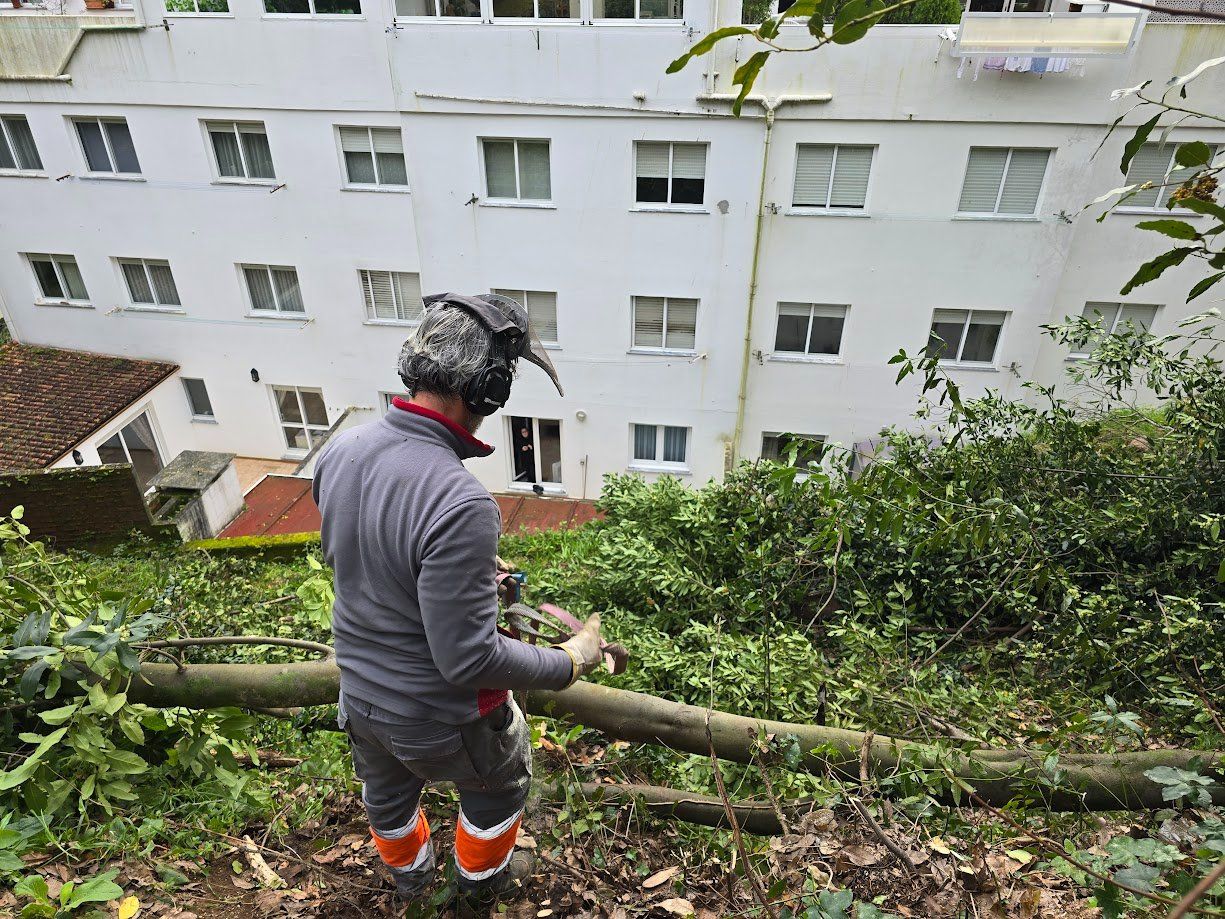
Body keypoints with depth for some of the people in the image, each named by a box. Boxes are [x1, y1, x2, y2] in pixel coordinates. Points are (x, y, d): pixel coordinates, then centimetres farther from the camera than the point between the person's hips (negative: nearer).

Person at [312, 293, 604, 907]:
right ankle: (481, 878, 56)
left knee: (386, 794, 36)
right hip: (441, 719, -6)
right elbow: (470, 659, -31)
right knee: (500, 786, 29)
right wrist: (570, 662, -16)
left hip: (359, 696, 7)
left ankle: (408, 873, 66)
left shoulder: (339, 451, -13)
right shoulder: (459, 505, -38)